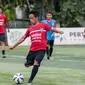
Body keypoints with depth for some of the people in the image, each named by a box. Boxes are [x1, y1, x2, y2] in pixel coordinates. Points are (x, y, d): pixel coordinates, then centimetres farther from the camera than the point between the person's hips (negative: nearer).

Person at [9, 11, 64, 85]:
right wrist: (14, 46, 19)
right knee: (27, 64, 10)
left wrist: (59, 31, -18)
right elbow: (23, 38, 17)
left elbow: (52, 29, 3)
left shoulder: (43, 25, 0)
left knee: (36, 64, -21)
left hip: (41, 50, -5)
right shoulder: (30, 29, 10)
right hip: (32, 50, 5)